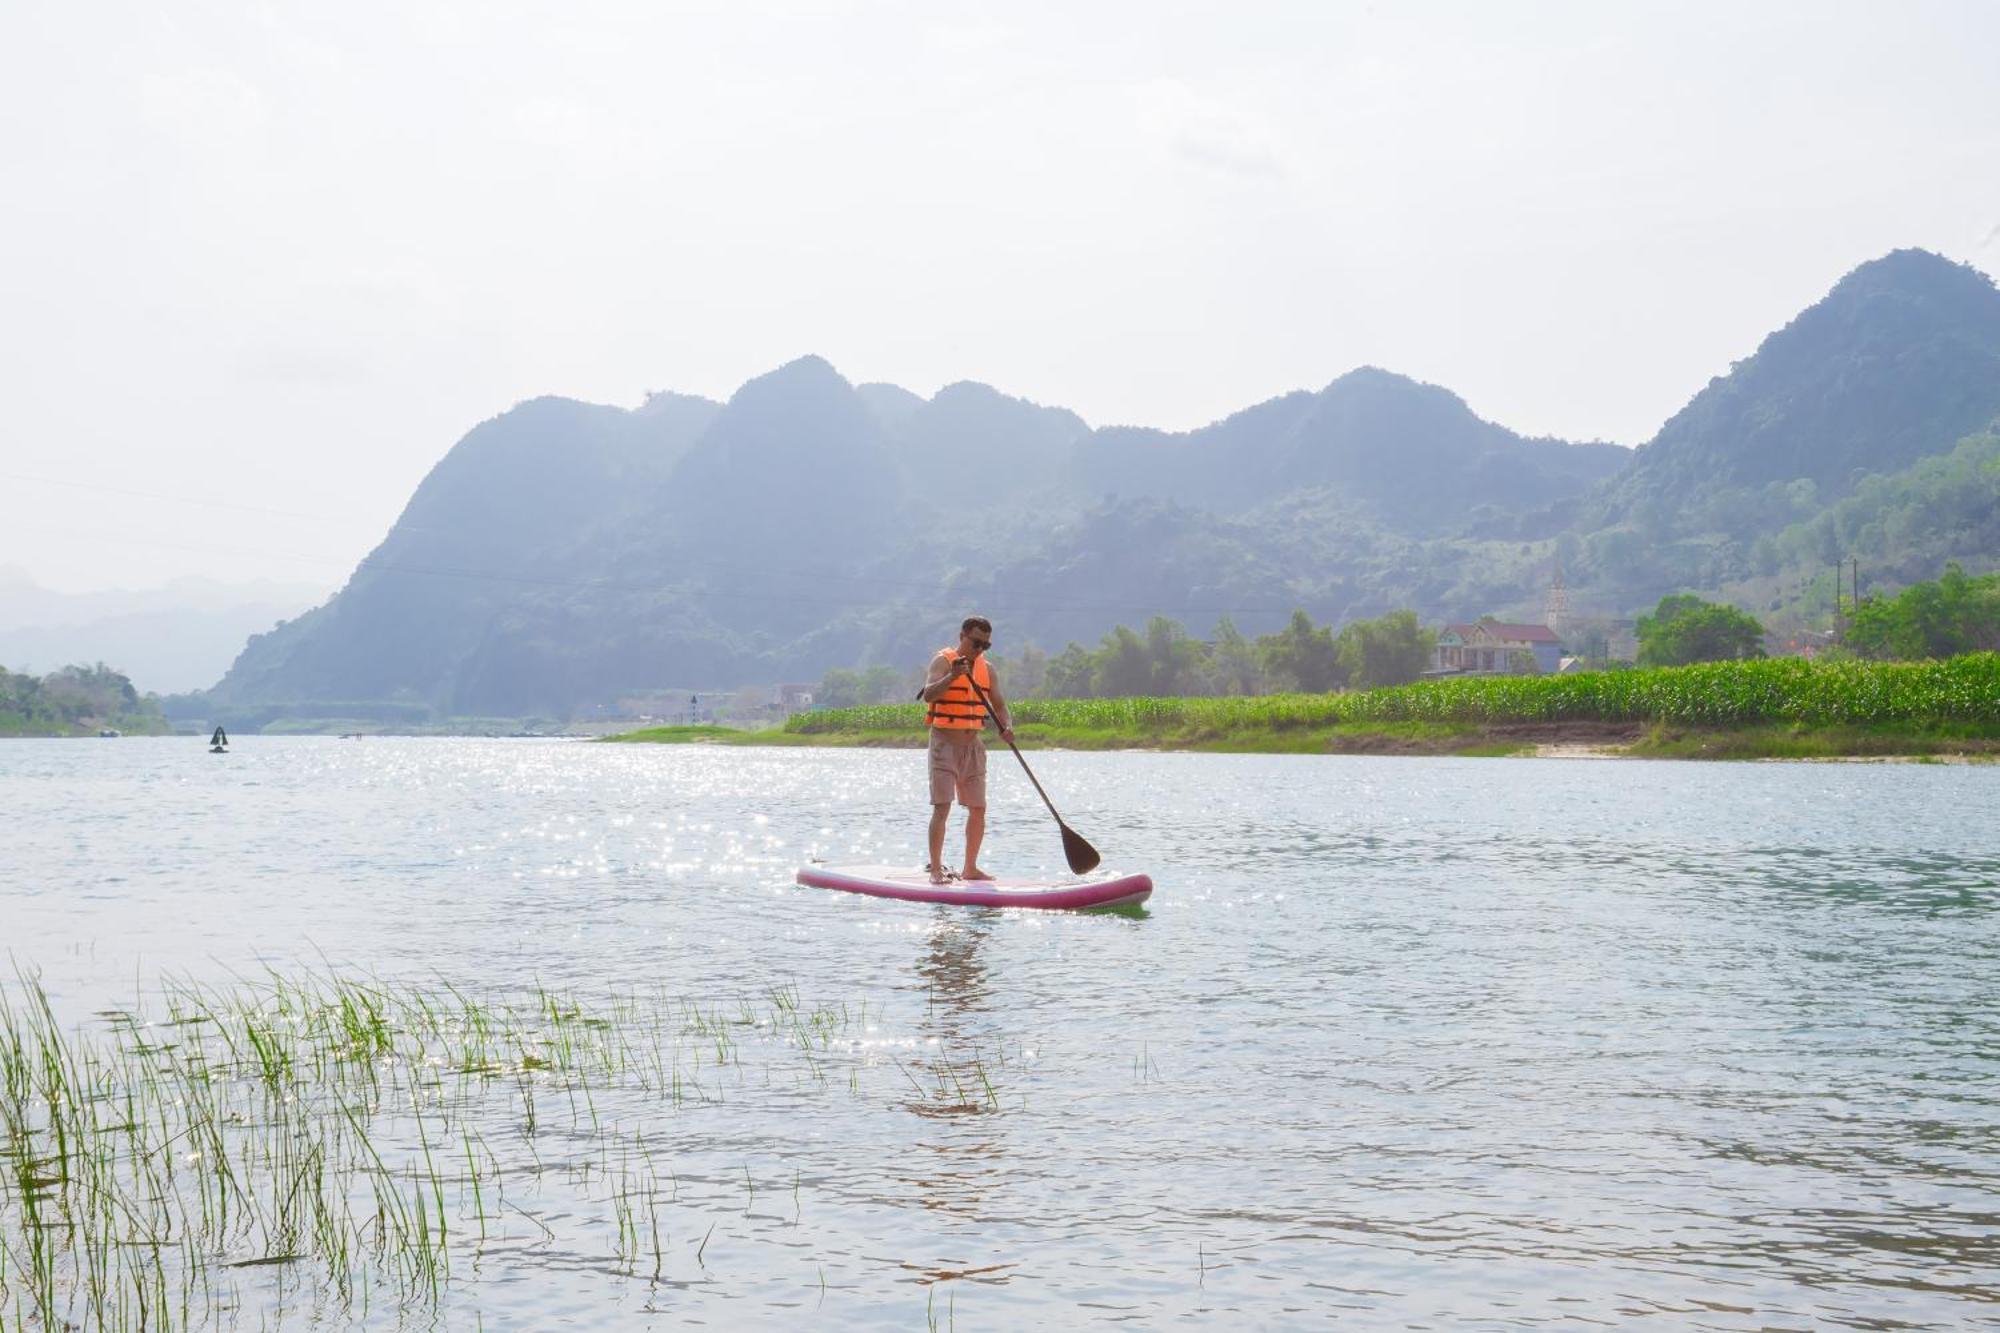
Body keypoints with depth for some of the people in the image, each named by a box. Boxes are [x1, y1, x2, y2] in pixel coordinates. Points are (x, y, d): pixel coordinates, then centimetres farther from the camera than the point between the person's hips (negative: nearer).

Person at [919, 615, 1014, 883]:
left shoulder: (987, 668, 10)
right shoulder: (943, 661, -8)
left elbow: (998, 704, 10)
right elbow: (928, 695, -23)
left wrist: (1007, 727, -10)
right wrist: (952, 676, -38)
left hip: (973, 745, 6)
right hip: (945, 743, -6)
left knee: (978, 809, 6)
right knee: (942, 807, -13)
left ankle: (970, 868, 16)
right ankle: (935, 868, -10)